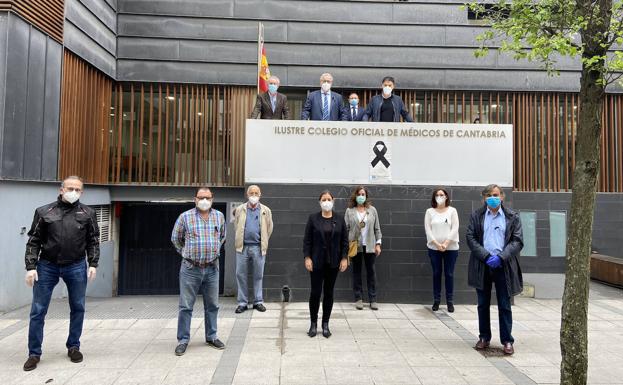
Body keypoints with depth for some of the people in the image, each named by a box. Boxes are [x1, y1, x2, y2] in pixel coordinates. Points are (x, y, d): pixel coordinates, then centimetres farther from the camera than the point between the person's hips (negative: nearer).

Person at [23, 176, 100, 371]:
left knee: (78, 309, 9)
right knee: (38, 311, 4)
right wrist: (31, 267, -5)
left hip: (76, 267, 1)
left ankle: (73, 347, 25)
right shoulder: (44, 212, 1)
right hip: (47, 267, 0)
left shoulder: (88, 213, 3)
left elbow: (93, 241, 5)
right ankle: (34, 353, 17)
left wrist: (93, 264, -4)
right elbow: (34, 241, 2)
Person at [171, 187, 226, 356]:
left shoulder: (219, 216, 4)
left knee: (212, 305, 12)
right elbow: (175, 238, 8)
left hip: (212, 268, 3)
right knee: (186, 306, 3)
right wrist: (187, 253, 9)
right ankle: (183, 340, 15)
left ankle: (211, 337, 26)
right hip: (190, 268, -3)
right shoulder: (185, 217, -5)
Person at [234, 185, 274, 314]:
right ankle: (242, 302, 14)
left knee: (258, 275, 7)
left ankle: (258, 301, 18)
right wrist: (240, 240, 12)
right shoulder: (239, 209, 6)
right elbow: (236, 226, 12)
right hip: (242, 246, 1)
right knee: (240, 275, 4)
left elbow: (269, 228, 9)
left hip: (258, 247, -1)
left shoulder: (266, 210, 4)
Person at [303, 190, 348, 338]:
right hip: (317, 262, -1)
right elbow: (307, 240, -2)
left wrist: (344, 258, -3)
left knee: (329, 292, 8)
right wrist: (307, 257, -9)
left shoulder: (339, 219, 3)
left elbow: (345, 241, 4)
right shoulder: (313, 218, -1)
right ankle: (313, 323, 17)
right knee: (315, 292, 0)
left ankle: (325, 324, 20)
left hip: (333, 262, 2)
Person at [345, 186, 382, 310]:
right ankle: (358, 299, 15)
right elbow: (345, 229, 1)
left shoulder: (372, 210, 5)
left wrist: (378, 244, 0)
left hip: (370, 246, 1)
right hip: (355, 246, -1)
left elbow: (377, 228, 6)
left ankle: (373, 300, 12)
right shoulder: (349, 211, 1)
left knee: (371, 272, 5)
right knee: (356, 272, 6)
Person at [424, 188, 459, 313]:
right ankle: (436, 300, 15)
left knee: (449, 274, 3)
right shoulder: (430, 211, 4)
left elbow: (455, 229, -5)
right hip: (434, 248, 1)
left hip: (451, 248, -1)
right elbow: (428, 230, -2)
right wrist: (437, 244, -13)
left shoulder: (452, 211, 3)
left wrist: (446, 243, -15)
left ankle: (450, 301, 13)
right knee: (436, 274, 6)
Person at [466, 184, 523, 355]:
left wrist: (501, 257, -16)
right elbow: (470, 237, -2)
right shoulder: (476, 216, 4)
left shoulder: (512, 217, 2)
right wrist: (486, 256, -13)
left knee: (505, 306, 5)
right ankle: (484, 337, 23)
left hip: (504, 266, -1)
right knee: (483, 304, 11)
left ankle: (507, 340, 15)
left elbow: (517, 241, -2)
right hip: (482, 266, 1)